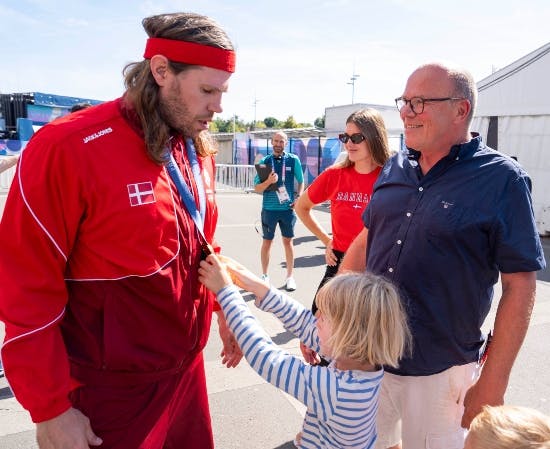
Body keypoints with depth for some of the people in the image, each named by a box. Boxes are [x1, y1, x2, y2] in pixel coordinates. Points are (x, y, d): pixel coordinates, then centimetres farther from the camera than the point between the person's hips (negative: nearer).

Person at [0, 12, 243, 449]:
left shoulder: (199, 150, 1)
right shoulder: (68, 149, -20)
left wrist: (223, 311, 10)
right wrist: (50, 407, -13)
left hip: (187, 367, 6)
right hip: (110, 394, -6)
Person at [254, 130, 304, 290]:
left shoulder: (293, 160, 0)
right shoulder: (264, 161, 0)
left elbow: (301, 181, 9)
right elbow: (257, 188, 0)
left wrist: (298, 197, -7)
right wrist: (268, 181, -19)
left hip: (288, 208, 0)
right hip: (269, 209, 0)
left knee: (288, 242, 8)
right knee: (267, 242, 9)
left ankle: (290, 276, 21)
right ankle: (265, 275, 23)